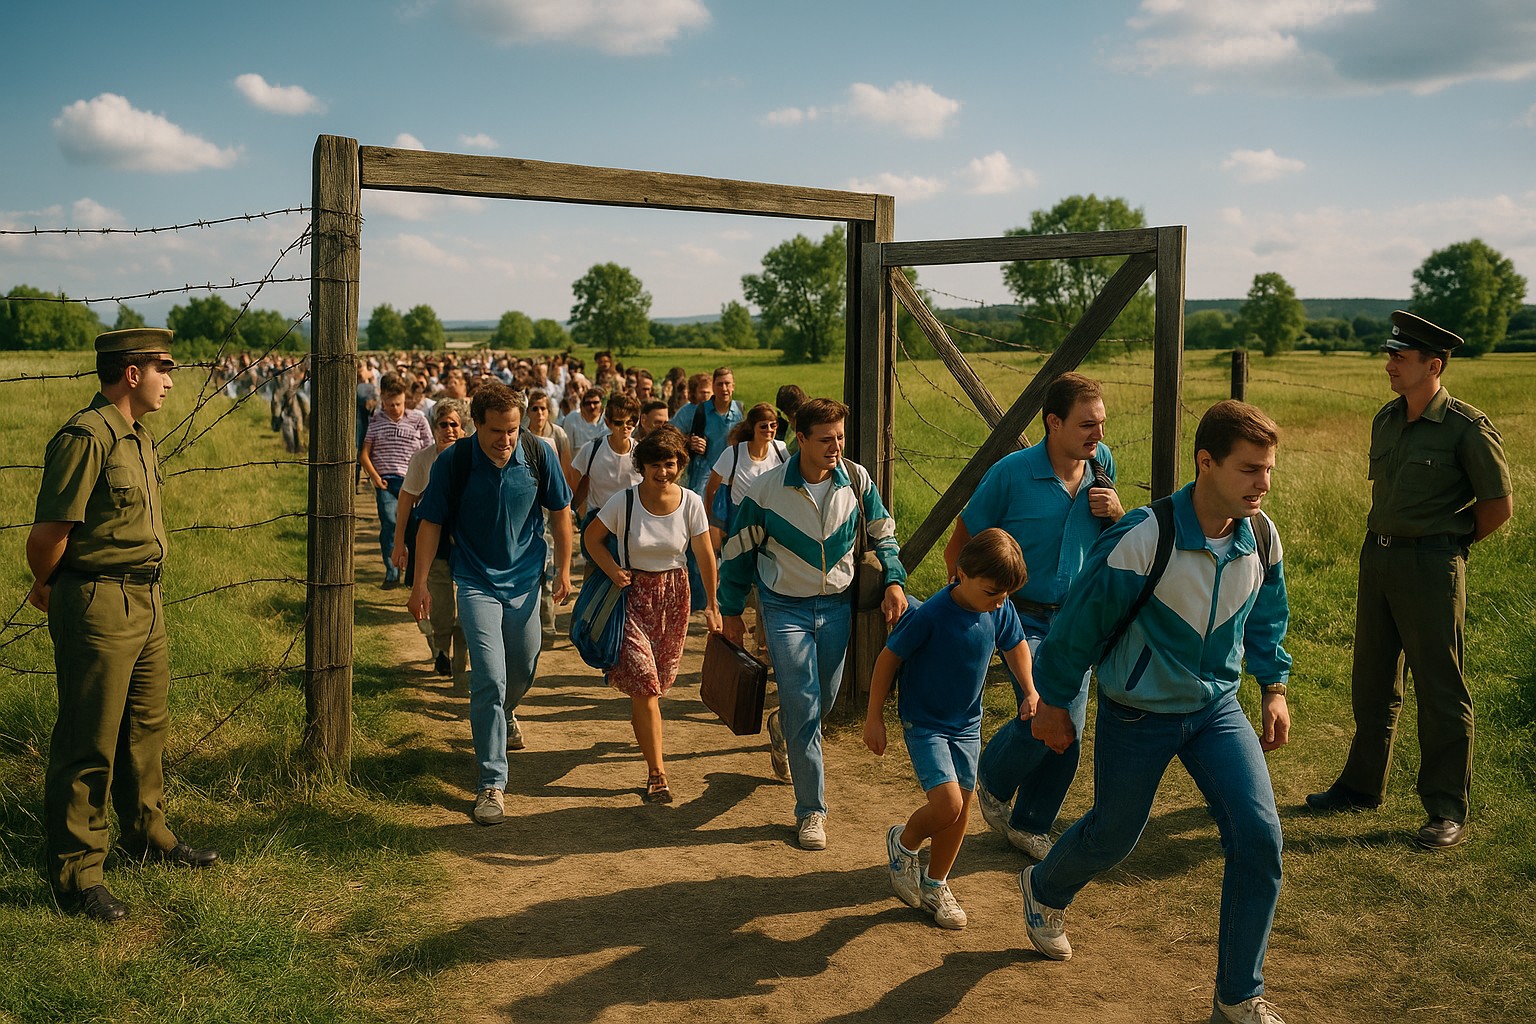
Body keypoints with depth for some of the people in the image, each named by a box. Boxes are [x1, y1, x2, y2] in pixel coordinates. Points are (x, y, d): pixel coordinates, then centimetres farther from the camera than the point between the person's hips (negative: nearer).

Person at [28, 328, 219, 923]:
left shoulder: (140, 437, 13)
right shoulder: (86, 437, -17)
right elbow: (48, 533, -18)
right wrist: (47, 589, -1)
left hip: (147, 601, 9)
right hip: (97, 607, -9)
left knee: (146, 728, 20)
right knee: (88, 744, 0)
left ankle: (147, 835, 36)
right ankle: (75, 874, 11)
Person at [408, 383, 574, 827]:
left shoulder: (537, 455, -11)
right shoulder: (453, 462, -16)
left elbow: (559, 511, 3)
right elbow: (431, 524, -6)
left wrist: (564, 569, 5)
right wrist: (420, 584, -6)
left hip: (525, 579, 3)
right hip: (477, 583, -3)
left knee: (522, 670, 19)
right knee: (489, 678, -13)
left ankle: (504, 713, 55)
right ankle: (491, 783, -4)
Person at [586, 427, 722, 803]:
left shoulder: (691, 503, -7)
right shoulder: (624, 501, -13)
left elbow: (705, 554, 0)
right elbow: (592, 537, 0)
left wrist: (712, 605, 4)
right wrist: (613, 571, -16)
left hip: (674, 592, 2)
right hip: (634, 592, -2)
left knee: (659, 680, 11)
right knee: (644, 682, -11)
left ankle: (643, 731, 44)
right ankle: (657, 773, -6)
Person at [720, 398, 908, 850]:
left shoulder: (856, 480, -9)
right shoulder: (765, 490, -15)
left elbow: (883, 534, 8)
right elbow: (739, 552, -1)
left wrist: (894, 581, -7)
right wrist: (731, 611, 4)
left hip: (837, 607, 3)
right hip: (786, 608, -3)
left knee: (823, 703, 16)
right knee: (804, 709, -8)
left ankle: (781, 727, 51)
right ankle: (811, 810, 3)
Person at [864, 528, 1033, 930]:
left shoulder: (1000, 611, -10)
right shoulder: (929, 615, -26)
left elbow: (1015, 645, 12)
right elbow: (889, 659, -15)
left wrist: (1030, 692, 1)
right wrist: (874, 719, -10)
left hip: (966, 723, 6)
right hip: (924, 724, -6)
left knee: (961, 808, 9)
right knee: (947, 804, -17)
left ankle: (935, 885, 30)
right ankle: (903, 842, 15)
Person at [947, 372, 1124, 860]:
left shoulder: (1102, 464, -1)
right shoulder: (1011, 473, -16)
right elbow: (959, 549, -6)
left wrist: (1117, 513, -7)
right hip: (1025, 618, -5)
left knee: (1069, 734, 7)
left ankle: (1029, 825, 29)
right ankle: (991, 779, 14)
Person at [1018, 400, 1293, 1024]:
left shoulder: (1261, 536, -9)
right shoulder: (1145, 538, -27)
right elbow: (1082, 621, -15)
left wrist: (1274, 686, 7)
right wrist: (1053, 703, -6)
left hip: (1217, 708, 4)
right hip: (1137, 714, -4)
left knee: (1258, 837, -9)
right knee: (1112, 837, 14)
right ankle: (1044, 891, 50)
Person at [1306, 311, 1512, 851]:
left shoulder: (1467, 428, -12)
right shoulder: (1385, 420, 9)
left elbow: (1498, 506, -6)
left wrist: (1446, 543, 3)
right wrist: (1383, 542, 14)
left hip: (1431, 566, -7)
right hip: (1377, 557, 7)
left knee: (1441, 690, 0)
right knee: (1372, 682, 16)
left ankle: (1448, 812, 10)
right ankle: (1362, 785, 29)